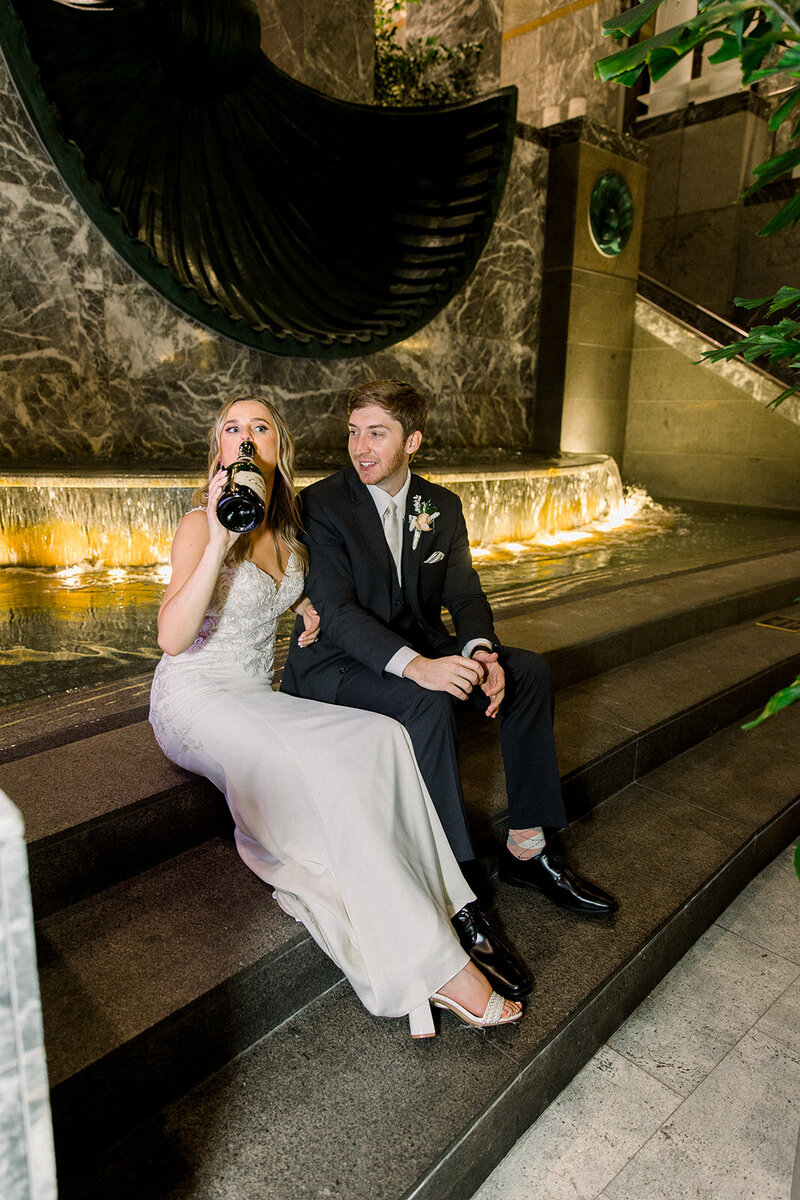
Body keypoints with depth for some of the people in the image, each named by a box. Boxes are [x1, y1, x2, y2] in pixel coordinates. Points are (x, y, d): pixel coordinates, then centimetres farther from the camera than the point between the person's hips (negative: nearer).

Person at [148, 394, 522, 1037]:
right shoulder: (200, 524, -9)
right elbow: (172, 639, -21)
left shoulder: (287, 527, 9)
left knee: (382, 739, -21)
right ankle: (432, 963, -23)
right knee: (324, 766, -31)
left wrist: (315, 613, 10)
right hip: (195, 699, -6)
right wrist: (218, 543, -29)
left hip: (258, 699, 6)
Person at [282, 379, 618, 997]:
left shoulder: (442, 506, 7)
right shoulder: (321, 504, -11)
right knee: (429, 704, -34)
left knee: (530, 670, -11)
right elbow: (338, 611, -22)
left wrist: (480, 652, -22)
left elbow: (465, 596, 1)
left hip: (421, 654, 6)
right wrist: (415, 665, -37)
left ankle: (528, 848, -2)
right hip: (337, 665, -6)